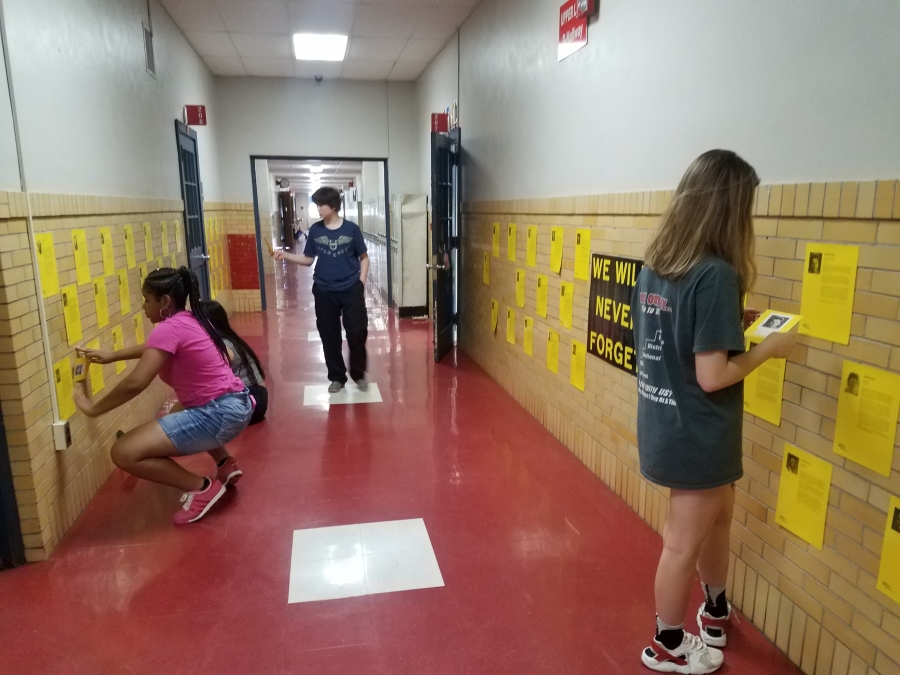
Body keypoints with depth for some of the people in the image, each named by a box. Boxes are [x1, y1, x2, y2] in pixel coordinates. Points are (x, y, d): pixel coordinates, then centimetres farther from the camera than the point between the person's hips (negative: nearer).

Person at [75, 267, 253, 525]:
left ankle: (201, 488, -2)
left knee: (124, 453, -12)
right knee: (170, 418, 42)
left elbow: (135, 383, -21)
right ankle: (225, 464, 28)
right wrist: (110, 356, 26)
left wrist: (94, 408, -7)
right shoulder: (190, 320, 13)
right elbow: (155, 348, 32)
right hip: (235, 406, 10)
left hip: (220, 415, -10)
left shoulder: (170, 328, -15)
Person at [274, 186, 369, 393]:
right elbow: (308, 259, 7)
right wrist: (285, 255, -7)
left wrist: (361, 282, -4)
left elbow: (364, 257, 4)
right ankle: (337, 377, 23)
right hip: (324, 292, 2)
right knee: (329, 336, 8)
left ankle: (358, 374, 20)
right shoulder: (315, 230, 3)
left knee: (357, 332, -1)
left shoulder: (351, 229, -4)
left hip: (351, 290, -2)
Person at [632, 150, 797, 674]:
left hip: (664, 422, 8)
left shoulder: (656, 264, 1)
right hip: (696, 433, -8)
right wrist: (769, 349, -9)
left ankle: (716, 611, 50)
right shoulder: (716, 275, -23)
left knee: (718, 515, 28)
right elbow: (712, 375, -24)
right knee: (684, 541, 12)